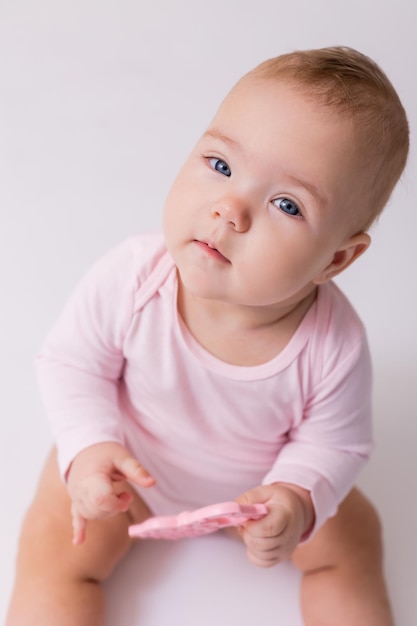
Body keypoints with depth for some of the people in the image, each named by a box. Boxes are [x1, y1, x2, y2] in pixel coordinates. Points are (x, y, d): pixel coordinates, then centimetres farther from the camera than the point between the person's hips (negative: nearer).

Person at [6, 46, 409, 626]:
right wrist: (90, 448, -30)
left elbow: (334, 444, -15)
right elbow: (72, 361, -16)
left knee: (352, 540, 1)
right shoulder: (129, 279, -33)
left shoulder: (335, 348, -34)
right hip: (128, 465, 0)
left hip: (257, 484, 1)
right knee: (54, 548, -12)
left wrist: (296, 500, -34)